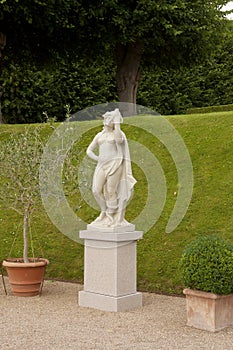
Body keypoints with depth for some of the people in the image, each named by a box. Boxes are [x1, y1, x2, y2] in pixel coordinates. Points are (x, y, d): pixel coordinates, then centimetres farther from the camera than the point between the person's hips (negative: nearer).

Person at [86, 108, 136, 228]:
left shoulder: (119, 133, 2)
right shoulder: (99, 135, 16)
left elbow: (119, 139, -24)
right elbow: (89, 151, 16)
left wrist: (117, 120, -16)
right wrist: (98, 159, -3)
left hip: (115, 165, -5)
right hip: (102, 166, 5)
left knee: (111, 191, -7)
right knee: (96, 190, -7)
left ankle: (112, 218, 4)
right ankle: (104, 211, 14)